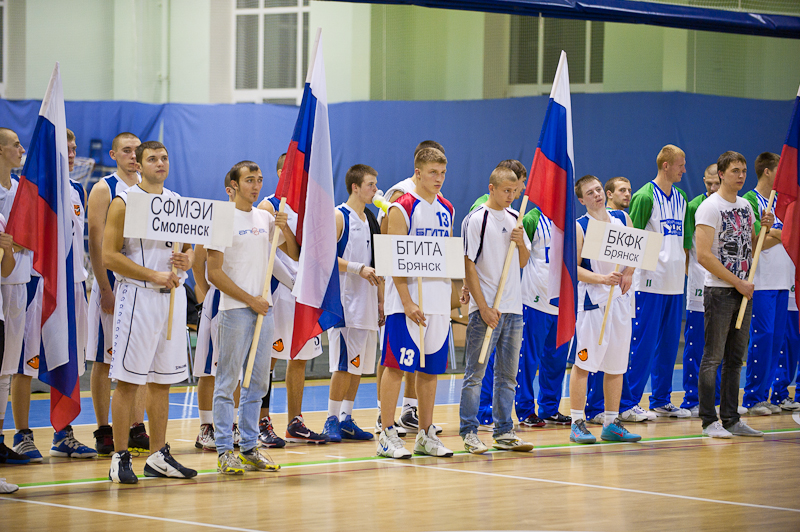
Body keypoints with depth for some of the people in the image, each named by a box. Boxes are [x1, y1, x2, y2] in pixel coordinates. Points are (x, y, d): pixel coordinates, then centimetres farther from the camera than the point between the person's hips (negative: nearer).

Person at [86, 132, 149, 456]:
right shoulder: (104, 189, -4)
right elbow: (96, 243, -9)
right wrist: (105, 289, -15)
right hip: (113, 282, -5)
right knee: (105, 360, -1)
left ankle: (137, 430, 11)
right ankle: (104, 432, 3)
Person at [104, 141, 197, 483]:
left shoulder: (177, 203, 13)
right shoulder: (124, 202, -5)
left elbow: (188, 246, 22)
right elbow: (109, 255, -11)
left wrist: (188, 259, -3)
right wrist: (154, 275, -17)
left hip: (173, 296, 6)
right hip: (137, 297, -6)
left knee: (162, 380, 9)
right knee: (127, 380, -5)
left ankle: (158, 456, 15)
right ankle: (120, 458, -2)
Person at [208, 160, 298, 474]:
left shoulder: (266, 219, 12)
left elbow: (296, 255, 17)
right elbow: (214, 273, -11)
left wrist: (286, 228, -1)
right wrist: (249, 299, -12)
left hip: (263, 308, 6)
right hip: (234, 309, -6)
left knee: (257, 382, 9)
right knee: (228, 381, -3)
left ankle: (250, 448, 15)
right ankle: (224, 451, 0)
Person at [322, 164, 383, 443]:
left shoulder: (370, 220, 16)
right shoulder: (338, 217, -7)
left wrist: (380, 300, 17)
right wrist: (359, 269, -22)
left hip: (366, 302, 8)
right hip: (344, 302, -8)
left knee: (358, 364, 8)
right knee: (344, 364, -9)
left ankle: (346, 419, 14)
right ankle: (331, 419, -2)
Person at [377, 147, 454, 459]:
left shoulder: (446, 210, 14)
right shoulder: (402, 208, -7)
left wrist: (457, 291, 10)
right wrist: (408, 303, -18)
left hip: (439, 301, 6)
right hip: (408, 300, -6)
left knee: (431, 369, 9)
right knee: (396, 366, -6)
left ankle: (426, 435, 16)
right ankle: (387, 436, -3)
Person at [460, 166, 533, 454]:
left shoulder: (515, 218, 12)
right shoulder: (476, 220, -8)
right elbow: (468, 266, -10)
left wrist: (521, 243, -4)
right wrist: (484, 307, -14)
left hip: (513, 308, 6)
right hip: (485, 307, -6)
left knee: (507, 374, 10)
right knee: (475, 373, -2)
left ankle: (504, 432, 15)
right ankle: (469, 432, 1)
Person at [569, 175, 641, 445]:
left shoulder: (622, 219, 9)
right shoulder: (579, 227, -6)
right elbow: (573, 268, -9)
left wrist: (628, 274, -3)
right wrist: (602, 278, -21)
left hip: (619, 298, 5)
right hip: (592, 300, -5)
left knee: (616, 364, 8)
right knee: (583, 362, -6)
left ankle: (612, 424, 15)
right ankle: (577, 423, -2)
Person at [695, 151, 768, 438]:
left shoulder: (746, 206, 13)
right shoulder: (709, 207, -10)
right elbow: (704, 256, -17)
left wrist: (765, 229, 2)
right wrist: (737, 282, -15)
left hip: (743, 290, 7)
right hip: (719, 290, -7)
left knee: (735, 358, 10)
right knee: (713, 358, -4)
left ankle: (731, 419, 14)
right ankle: (709, 421, 0)